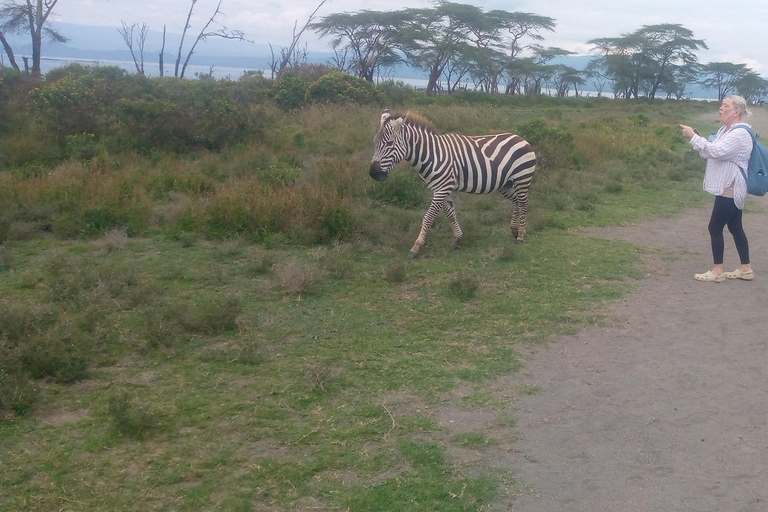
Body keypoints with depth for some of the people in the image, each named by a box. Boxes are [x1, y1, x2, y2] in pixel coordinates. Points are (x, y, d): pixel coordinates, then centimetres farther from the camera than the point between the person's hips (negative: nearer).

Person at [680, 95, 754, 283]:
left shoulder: (740, 134, -19)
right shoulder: (725, 130, 12)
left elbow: (716, 151, -29)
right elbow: (710, 153, 13)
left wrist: (693, 136, -25)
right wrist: (695, 137, -2)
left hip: (730, 190, -10)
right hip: (727, 188, 10)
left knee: (715, 227, -5)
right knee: (735, 228, 14)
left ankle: (717, 271, 4)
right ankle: (746, 269, 21)